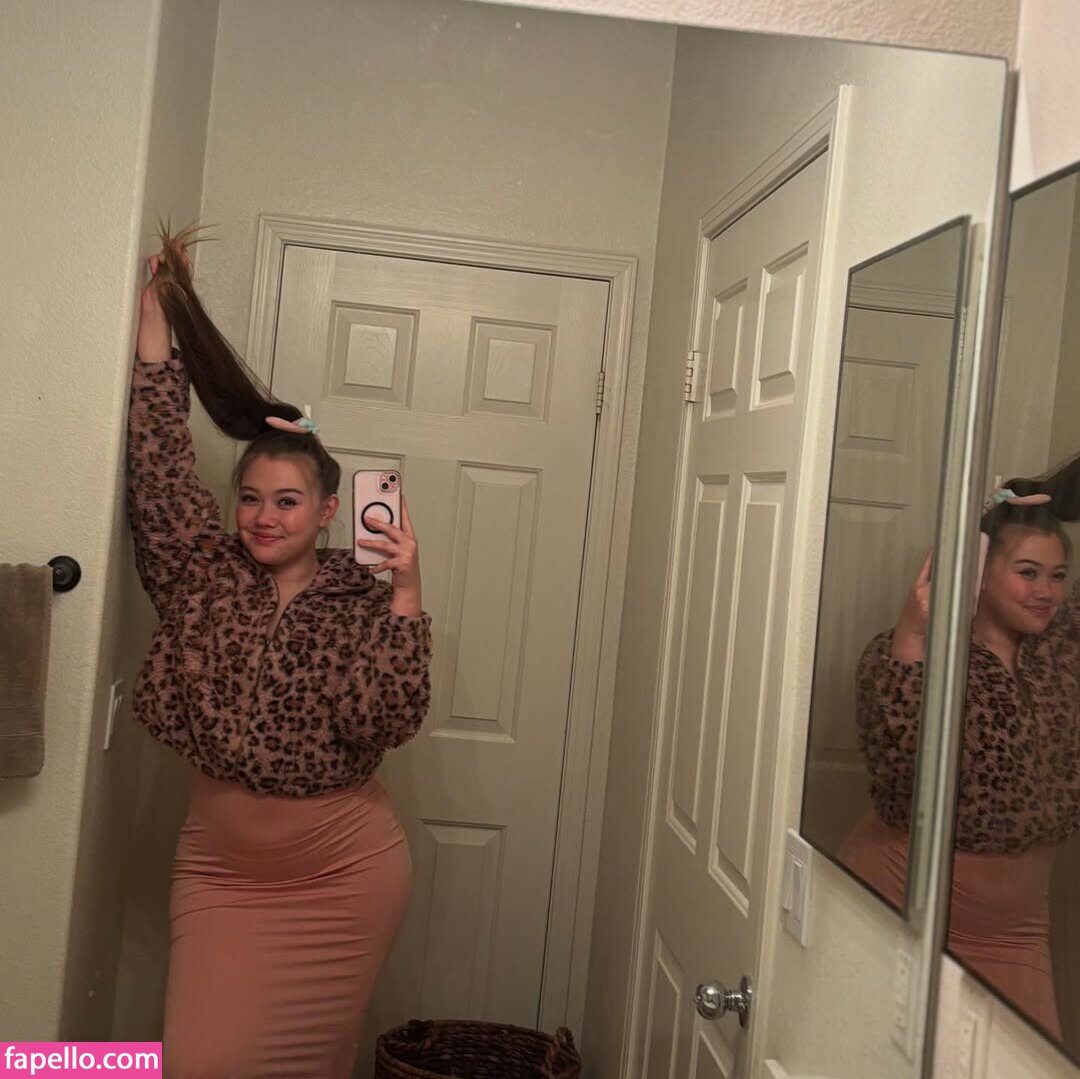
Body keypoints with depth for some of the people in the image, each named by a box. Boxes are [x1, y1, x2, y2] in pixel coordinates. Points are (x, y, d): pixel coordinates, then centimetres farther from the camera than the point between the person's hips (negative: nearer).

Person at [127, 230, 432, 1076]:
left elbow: (390, 721, -20)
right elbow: (160, 469, -11)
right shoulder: (205, 574, -3)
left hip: (345, 876, -2)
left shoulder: (362, 600, -9)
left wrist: (407, 592, -30)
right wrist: (157, 313, -11)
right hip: (221, 869, 2)